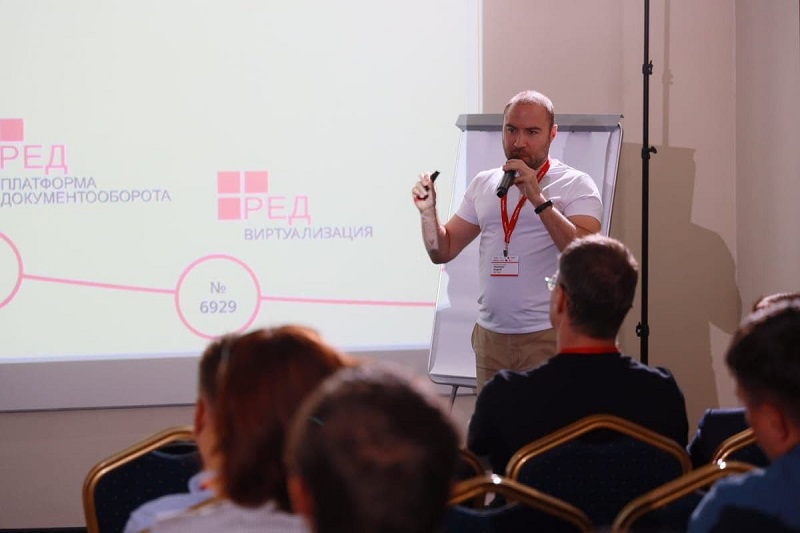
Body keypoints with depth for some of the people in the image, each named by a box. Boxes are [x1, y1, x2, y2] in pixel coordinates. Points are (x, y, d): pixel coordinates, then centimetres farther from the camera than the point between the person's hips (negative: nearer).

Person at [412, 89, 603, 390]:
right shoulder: (483, 184, 12)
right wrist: (428, 211, -3)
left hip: (548, 338, -5)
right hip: (490, 334, 5)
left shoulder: (576, 185, -4)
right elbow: (442, 252, 15)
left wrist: (538, 199, -22)